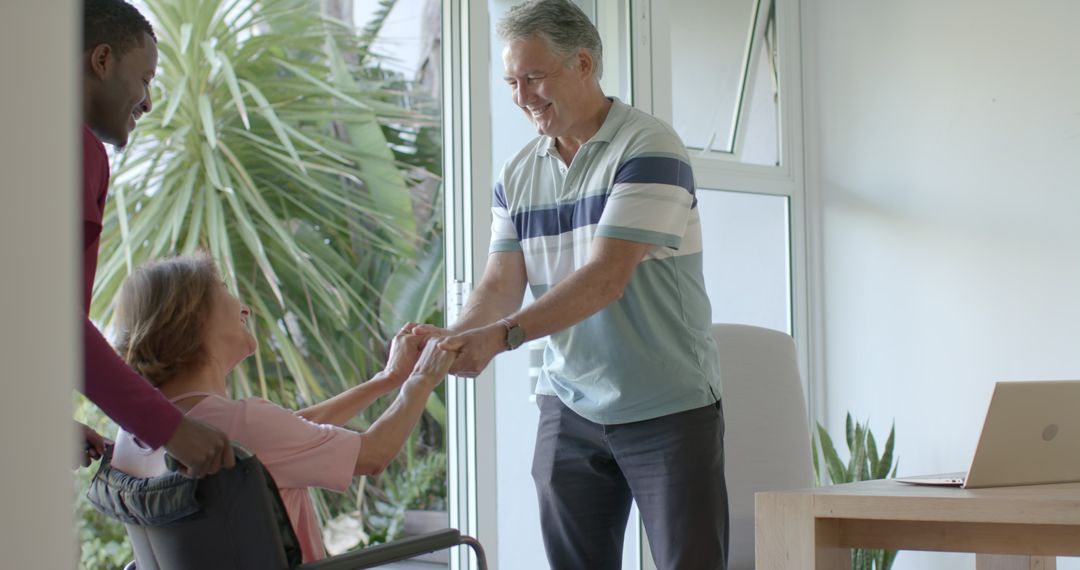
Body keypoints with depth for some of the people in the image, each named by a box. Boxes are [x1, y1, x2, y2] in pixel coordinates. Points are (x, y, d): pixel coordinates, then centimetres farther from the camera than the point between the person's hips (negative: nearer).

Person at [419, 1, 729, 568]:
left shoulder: (648, 148, -14)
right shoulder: (517, 175, 7)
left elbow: (607, 277, -23)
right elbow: (500, 285, 1)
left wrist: (502, 335, -32)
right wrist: (453, 339, -21)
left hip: (670, 409, -5)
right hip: (569, 409, 5)